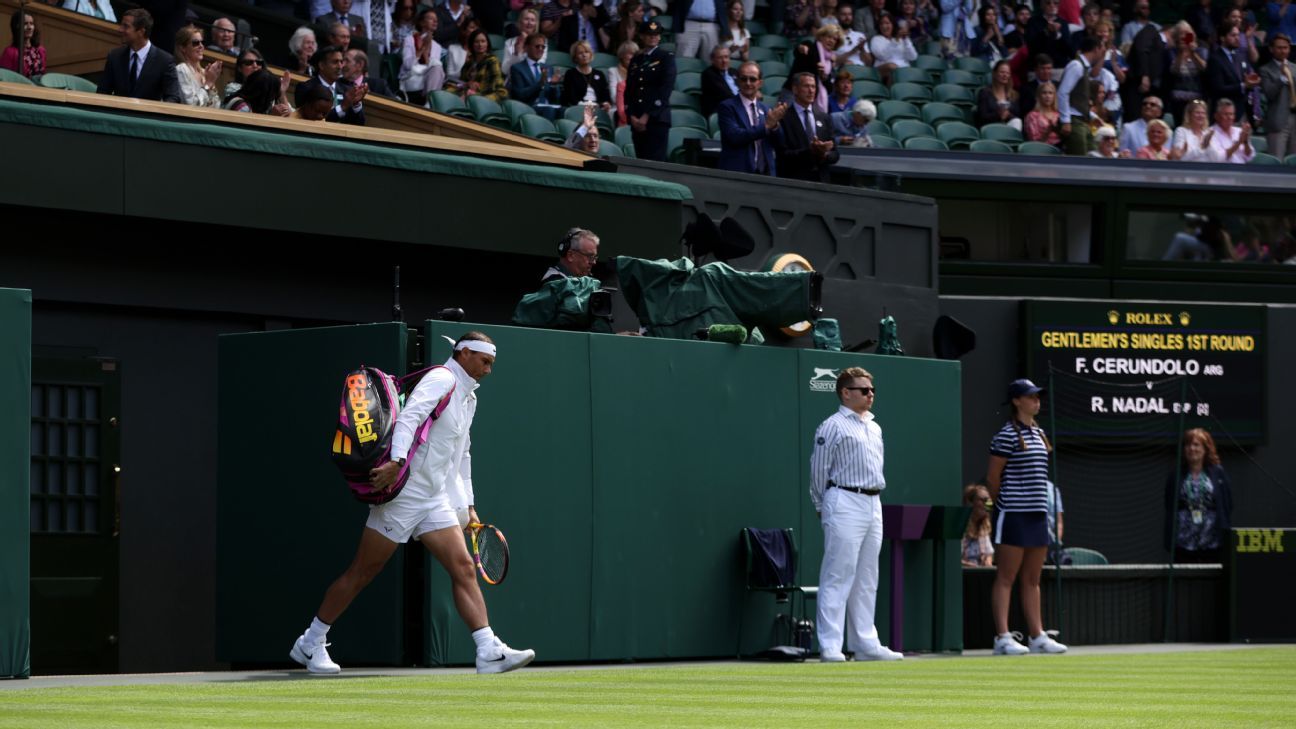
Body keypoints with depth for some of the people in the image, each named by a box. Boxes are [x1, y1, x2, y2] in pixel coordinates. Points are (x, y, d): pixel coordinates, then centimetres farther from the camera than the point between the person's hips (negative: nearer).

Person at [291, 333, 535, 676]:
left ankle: (489, 651, -14)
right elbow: (409, 416, -26)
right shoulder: (441, 380, -9)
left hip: (436, 500, 8)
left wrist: (468, 505, 24)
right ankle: (310, 644, 11)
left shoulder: (468, 398, 20)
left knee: (463, 568, -6)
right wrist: (397, 461, -40)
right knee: (362, 572, 0)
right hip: (403, 492, -8)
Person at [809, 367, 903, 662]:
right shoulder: (832, 426, -7)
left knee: (867, 579, 10)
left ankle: (865, 643, 15)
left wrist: (875, 498, 16)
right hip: (845, 503, -8)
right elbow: (818, 470, -5)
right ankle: (830, 646, -10)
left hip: (873, 504, 8)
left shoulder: (875, 428, 17)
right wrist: (823, 508, 0)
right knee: (838, 576, -9)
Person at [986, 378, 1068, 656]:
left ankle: (1037, 636, 14)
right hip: (1013, 515, -8)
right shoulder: (1007, 435, -10)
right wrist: (1005, 504, 2)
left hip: (1037, 514, 8)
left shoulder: (1038, 433, 15)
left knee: (1032, 580, 11)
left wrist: (1041, 503, 16)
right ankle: (1003, 638, -7)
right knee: (1006, 578, -6)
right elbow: (992, 477, -8)